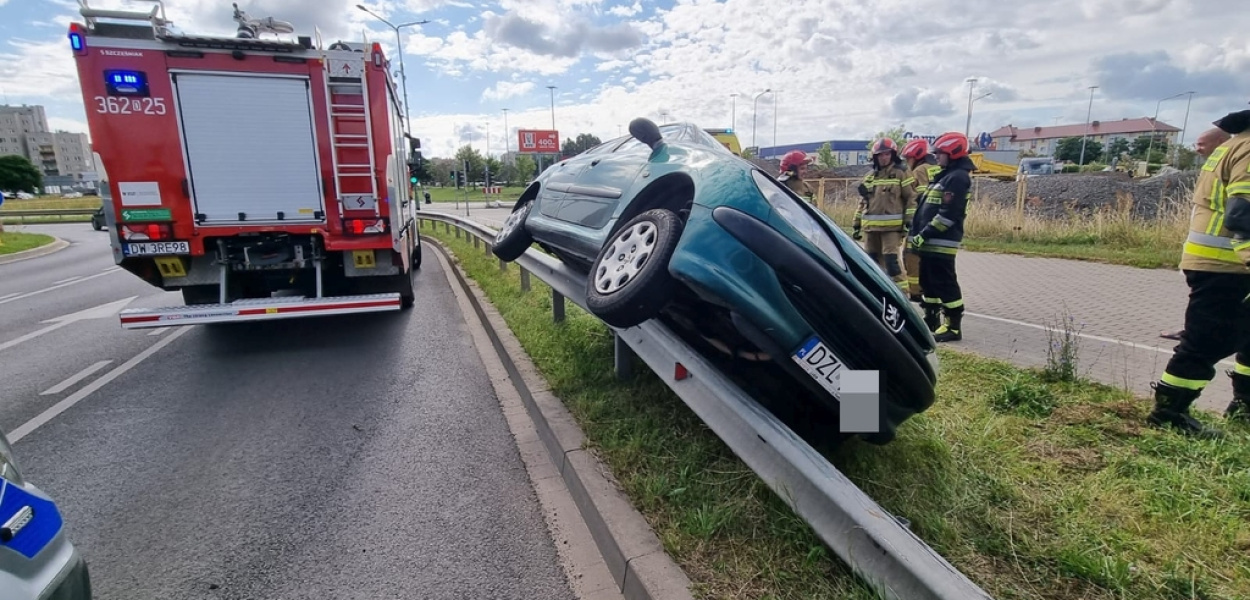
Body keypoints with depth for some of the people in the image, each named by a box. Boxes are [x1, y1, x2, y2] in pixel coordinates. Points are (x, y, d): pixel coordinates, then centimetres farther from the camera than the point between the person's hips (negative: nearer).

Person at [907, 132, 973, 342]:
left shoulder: (958, 177, -12)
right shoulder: (945, 175, 20)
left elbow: (948, 214, -20)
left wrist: (924, 234, -20)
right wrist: (916, 231, 16)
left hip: (941, 242, -10)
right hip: (931, 241, 10)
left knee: (945, 284, -6)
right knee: (929, 282, 16)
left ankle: (954, 327, 1)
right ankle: (931, 321, 27)